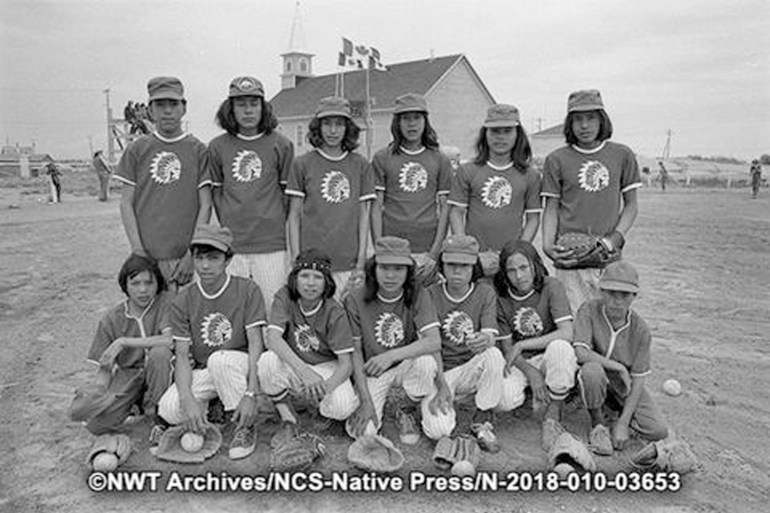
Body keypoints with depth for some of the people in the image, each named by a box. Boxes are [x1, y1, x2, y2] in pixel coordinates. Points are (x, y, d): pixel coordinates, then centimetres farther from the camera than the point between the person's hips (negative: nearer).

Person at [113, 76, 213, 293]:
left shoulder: (198, 150, 6)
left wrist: (193, 253, -6)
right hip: (147, 254, 1)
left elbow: (205, 206, 2)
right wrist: (138, 250, -3)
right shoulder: (136, 149, 9)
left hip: (185, 257, -1)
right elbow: (126, 203, 8)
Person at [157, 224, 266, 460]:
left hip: (241, 366, -2)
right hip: (202, 372, 2)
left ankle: (245, 425, -16)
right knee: (169, 410, -24)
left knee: (220, 358, -36)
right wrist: (187, 399, -24)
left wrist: (251, 394, -27)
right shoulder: (183, 300, -2)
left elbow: (255, 343, -15)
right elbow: (182, 355, -7)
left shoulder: (247, 290, -10)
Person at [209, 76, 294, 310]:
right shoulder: (217, 146, 6)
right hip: (230, 247, 2)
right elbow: (216, 191, 14)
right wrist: (228, 227, 11)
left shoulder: (281, 145, 1)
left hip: (271, 246, -1)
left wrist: (277, 226, 7)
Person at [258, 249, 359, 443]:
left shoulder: (335, 312, -17)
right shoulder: (285, 297, -14)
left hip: (326, 367, -1)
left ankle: (323, 407, 12)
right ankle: (288, 420, -7)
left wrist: (326, 386, -40)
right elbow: (273, 338, -27)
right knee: (267, 360, -31)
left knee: (342, 408, -30)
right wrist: (304, 371, -42)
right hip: (292, 366, 1)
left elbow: (346, 363, -18)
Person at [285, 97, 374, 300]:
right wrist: (296, 261, 0)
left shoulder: (360, 165, 8)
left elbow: (364, 215, 8)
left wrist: (361, 261, 2)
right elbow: (294, 215, 5)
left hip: (348, 264, 1)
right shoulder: (302, 164, 4)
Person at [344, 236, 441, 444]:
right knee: (361, 431, -19)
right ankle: (375, 405, 18)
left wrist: (392, 355, -39)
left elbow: (434, 342, -26)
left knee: (425, 361, -33)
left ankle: (407, 411, -2)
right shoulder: (356, 301, -12)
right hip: (372, 372, 0)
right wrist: (366, 401, -15)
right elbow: (355, 352, -9)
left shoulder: (418, 296, -13)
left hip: (407, 366, 0)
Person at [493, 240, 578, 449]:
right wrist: (531, 373, -20)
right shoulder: (501, 297, -6)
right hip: (519, 363, 1)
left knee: (560, 347, -38)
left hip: (548, 357, -1)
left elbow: (567, 333, -24)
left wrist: (521, 345, -25)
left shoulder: (551, 287, -12)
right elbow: (506, 347, -4)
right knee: (503, 396, -30)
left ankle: (553, 414, -15)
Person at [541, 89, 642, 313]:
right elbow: (551, 208, 7)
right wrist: (548, 246, -8)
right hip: (570, 256, -1)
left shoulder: (622, 155, 8)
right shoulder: (556, 159, 4)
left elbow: (631, 205, 10)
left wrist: (615, 238, -5)